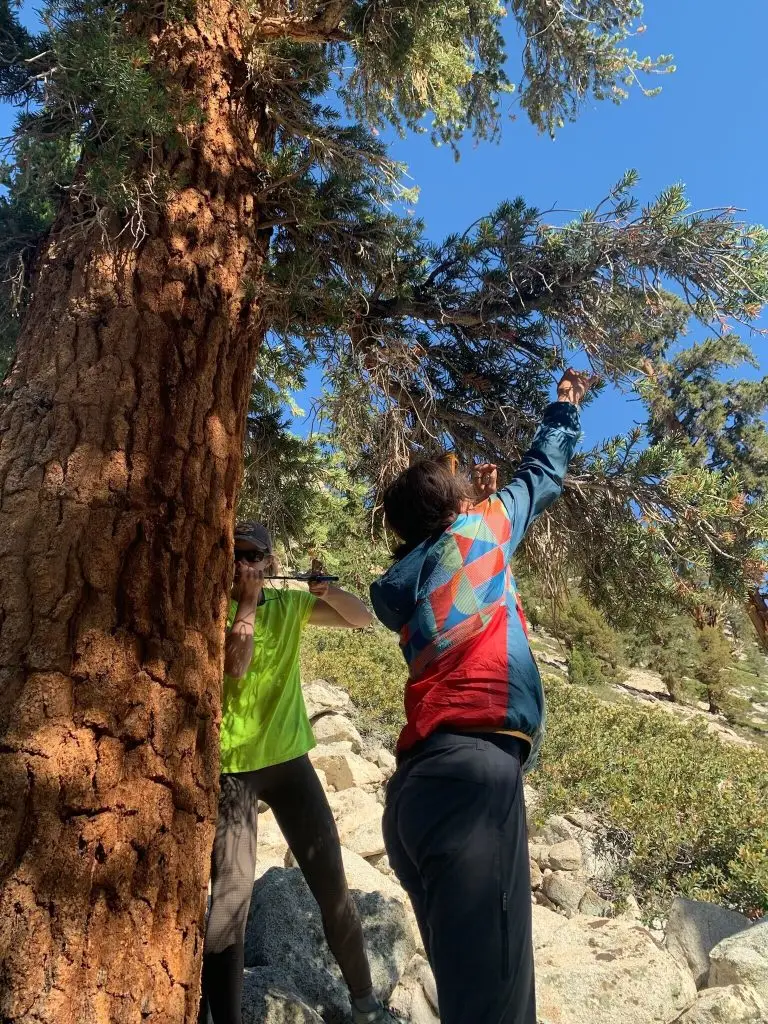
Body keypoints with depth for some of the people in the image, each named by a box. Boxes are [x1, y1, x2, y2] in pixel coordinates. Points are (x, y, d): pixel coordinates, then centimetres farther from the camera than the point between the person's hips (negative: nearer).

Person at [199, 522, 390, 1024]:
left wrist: (327, 590, -18)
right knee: (231, 898, -5)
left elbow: (365, 618, -1)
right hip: (233, 767, -3)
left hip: (290, 759, 3)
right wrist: (246, 602, -17)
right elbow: (235, 667, -23)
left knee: (332, 885, 10)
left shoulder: (290, 604, 3)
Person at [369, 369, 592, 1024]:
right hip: (473, 770, -7)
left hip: (414, 784, 7)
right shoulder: (478, 528, 12)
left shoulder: (393, 588, 22)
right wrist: (566, 409, 46)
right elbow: (542, 475, 29)